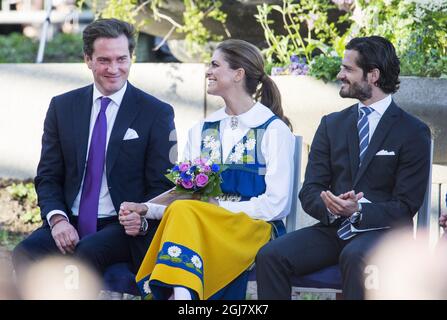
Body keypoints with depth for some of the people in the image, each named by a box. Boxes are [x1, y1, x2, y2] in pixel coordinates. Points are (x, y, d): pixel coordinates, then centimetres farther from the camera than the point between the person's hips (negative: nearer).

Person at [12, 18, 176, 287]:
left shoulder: (157, 113, 1)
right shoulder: (62, 107, 10)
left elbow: (162, 186, 2)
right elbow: (48, 177, 11)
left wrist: (143, 220, -19)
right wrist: (57, 218, -10)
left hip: (123, 227, -3)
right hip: (69, 225, 3)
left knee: (85, 256, -35)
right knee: (25, 254, -29)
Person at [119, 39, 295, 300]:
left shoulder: (275, 130, 3)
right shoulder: (201, 131, 19)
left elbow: (276, 204, -5)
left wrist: (218, 208, -10)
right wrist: (147, 209, -5)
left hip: (254, 230, -4)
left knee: (184, 213, -32)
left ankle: (178, 292, -46)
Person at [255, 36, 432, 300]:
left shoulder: (414, 132, 0)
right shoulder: (332, 124, 15)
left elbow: (405, 207, -5)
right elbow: (310, 192, 8)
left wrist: (358, 211, -22)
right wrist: (329, 206, -16)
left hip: (382, 231, -4)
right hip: (333, 228, 4)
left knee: (354, 257, -39)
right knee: (270, 255, -22)